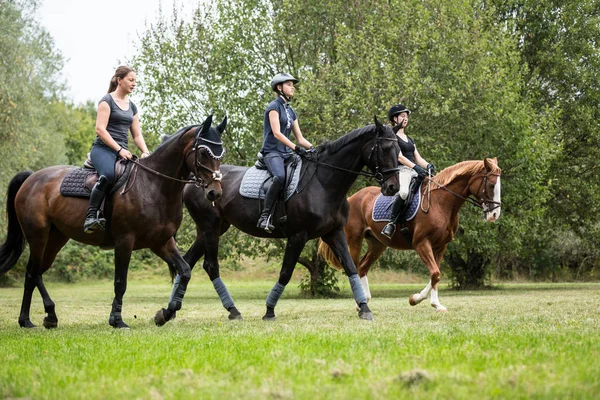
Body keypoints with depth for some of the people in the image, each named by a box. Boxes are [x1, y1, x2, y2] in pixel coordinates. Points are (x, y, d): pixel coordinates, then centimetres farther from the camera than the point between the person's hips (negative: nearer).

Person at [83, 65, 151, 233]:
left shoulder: (132, 106, 21)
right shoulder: (107, 100, -1)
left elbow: (137, 134, 20)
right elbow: (100, 129, -10)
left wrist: (145, 152, 0)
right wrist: (119, 149, -18)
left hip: (123, 152, 7)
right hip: (103, 149, -7)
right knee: (108, 174, -38)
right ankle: (91, 216, -37)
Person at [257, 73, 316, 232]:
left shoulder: (291, 112, 21)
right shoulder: (274, 106, -3)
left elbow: (299, 138, 19)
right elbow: (277, 133, -15)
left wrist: (312, 148, 0)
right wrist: (296, 148, -23)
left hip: (286, 153, 8)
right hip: (272, 151, -8)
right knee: (280, 176, -36)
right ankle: (265, 216, -35)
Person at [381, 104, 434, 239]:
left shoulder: (409, 139, 26)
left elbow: (418, 158, 18)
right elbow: (399, 157, -11)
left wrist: (428, 166, -4)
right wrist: (416, 167, -22)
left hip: (414, 172, 8)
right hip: (401, 171, -8)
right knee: (404, 192, -39)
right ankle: (392, 223, -28)